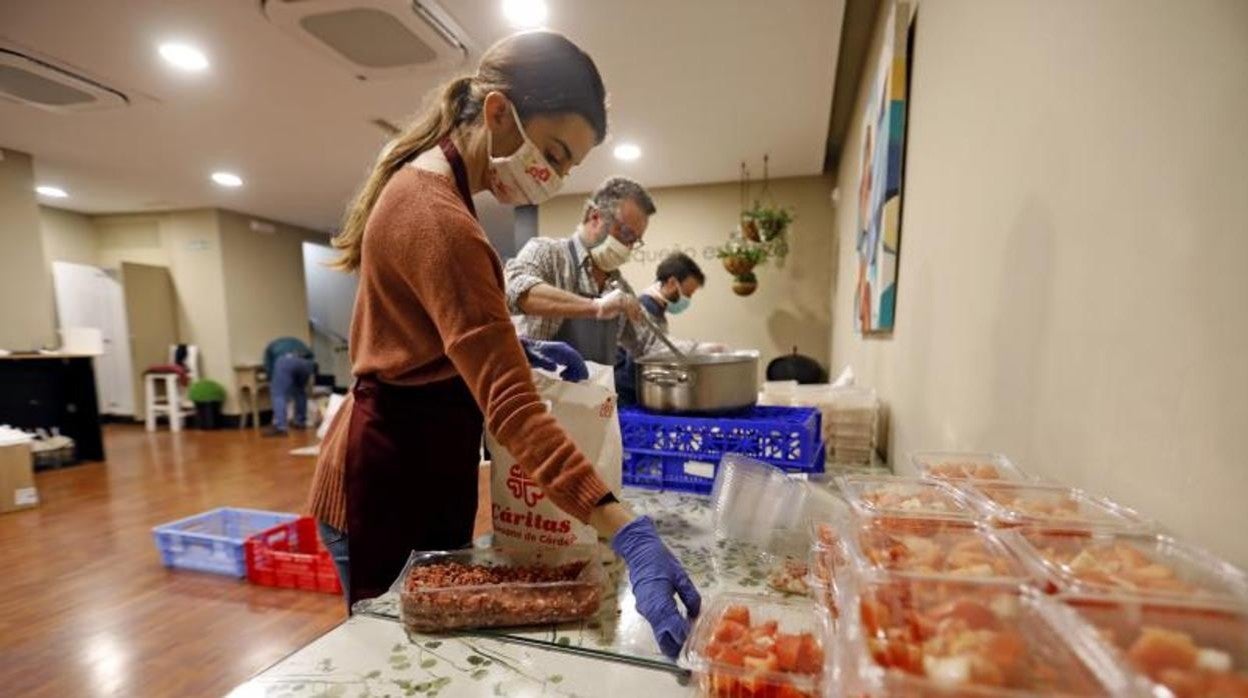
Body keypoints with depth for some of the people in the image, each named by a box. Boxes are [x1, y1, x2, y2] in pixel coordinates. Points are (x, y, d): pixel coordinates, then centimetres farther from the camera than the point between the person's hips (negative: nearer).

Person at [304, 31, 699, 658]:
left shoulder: (423, 181, 7)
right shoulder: (439, 220, -27)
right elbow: (510, 405, -35)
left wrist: (514, 347, 5)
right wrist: (627, 533, -39)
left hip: (406, 460, 10)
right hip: (397, 476, -9)